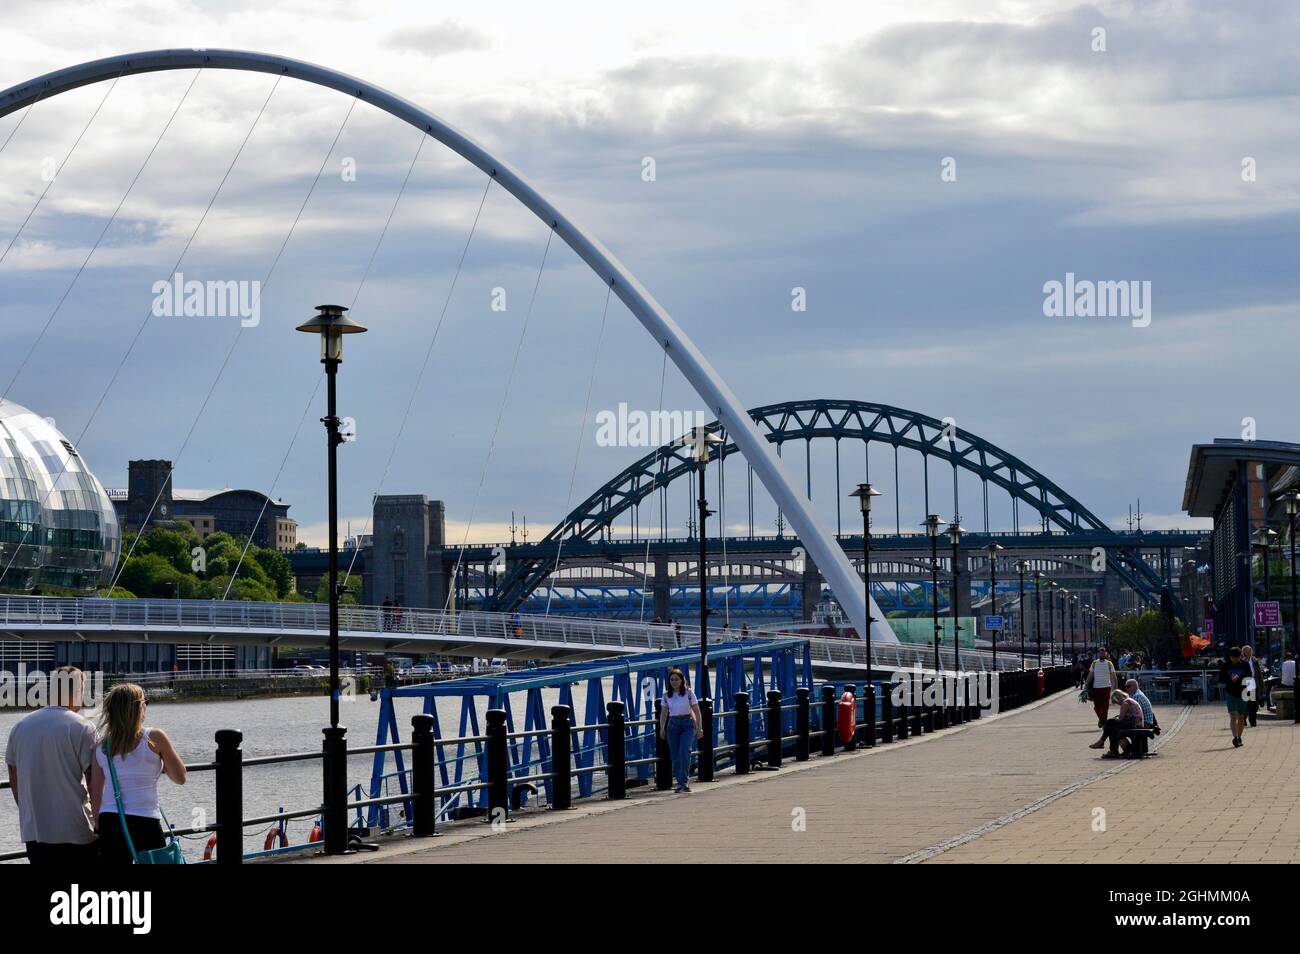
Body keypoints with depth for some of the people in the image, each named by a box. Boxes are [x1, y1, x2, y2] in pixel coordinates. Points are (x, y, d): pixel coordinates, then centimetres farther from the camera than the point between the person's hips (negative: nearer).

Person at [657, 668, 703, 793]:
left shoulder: (688, 692, -4)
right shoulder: (666, 695, 5)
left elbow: (696, 711, 0)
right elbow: (663, 713, 14)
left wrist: (699, 728, -3)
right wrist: (662, 729, 6)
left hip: (687, 724, -3)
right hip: (673, 725, 3)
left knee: (684, 751, -22)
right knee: (675, 755, 2)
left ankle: (685, 781, -21)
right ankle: (680, 782, 14)